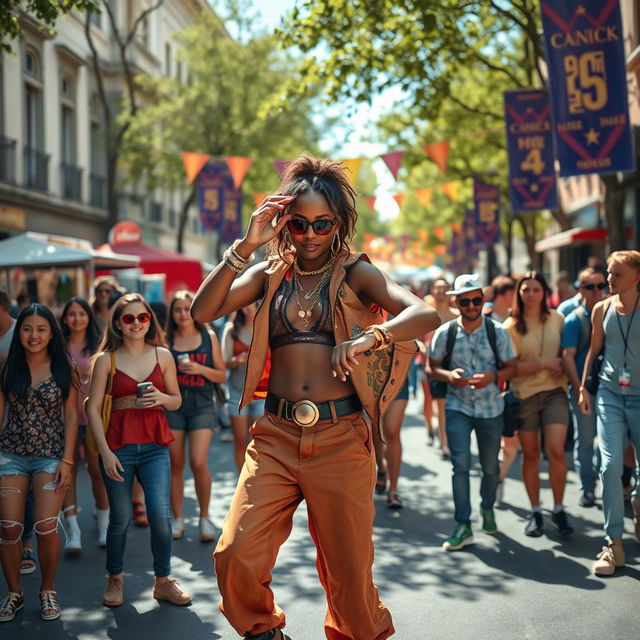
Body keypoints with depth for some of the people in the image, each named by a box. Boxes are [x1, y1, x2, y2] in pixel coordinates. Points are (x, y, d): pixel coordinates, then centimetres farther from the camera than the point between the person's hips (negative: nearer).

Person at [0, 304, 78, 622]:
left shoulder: (64, 369, 0)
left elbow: (71, 415, 0)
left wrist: (67, 460, -7)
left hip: (51, 455, -1)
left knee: (46, 526, -11)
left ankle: (48, 590, 12)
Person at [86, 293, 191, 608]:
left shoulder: (162, 356, 7)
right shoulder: (106, 360, 1)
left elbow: (177, 400, 15)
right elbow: (93, 408, -2)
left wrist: (162, 398, -9)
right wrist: (105, 452, -9)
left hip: (155, 446, 1)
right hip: (118, 447, -1)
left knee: (161, 514, -6)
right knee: (120, 518, 6)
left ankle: (163, 581, 11)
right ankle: (114, 579, 26)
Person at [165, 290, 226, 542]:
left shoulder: (209, 337, 6)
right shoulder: (166, 341, 5)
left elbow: (222, 376, 7)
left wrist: (200, 369, -9)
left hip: (201, 405, -1)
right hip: (173, 405, 1)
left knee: (198, 463, -12)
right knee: (175, 465, 3)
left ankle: (204, 517, 7)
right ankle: (178, 519, 16)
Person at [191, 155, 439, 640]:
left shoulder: (355, 272, 4)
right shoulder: (269, 274, 11)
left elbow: (426, 316, -10)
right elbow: (203, 312, -3)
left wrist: (367, 338, -27)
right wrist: (246, 246, -9)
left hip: (340, 436, -2)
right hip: (276, 436, 2)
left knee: (348, 572, 4)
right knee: (236, 556, -9)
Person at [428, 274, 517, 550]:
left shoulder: (497, 331, -2)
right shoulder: (445, 333, -4)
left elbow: (511, 367, 2)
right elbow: (431, 366, 3)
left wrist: (492, 377, -18)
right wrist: (449, 375, -18)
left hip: (491, 408, 1)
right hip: (458, 407, -1)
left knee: (490, 465, 12)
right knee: (460, 463, -13)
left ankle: (487, 508, 39)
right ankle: (463, 525, -6)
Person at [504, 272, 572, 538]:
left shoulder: (557, 319, 6)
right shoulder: (511, 326, -3)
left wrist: (562, 367, -3)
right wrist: (544, 363, -14)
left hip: (554, 391, 1)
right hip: (525, 394, -1)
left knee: (556, 450, -11)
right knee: (530, 454, 5)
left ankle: (558, 510, 6)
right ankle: (535, 512, 19)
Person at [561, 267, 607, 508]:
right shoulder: (574, 319, -4)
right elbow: (568, 356, -8)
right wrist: (578, 388, -14)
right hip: (583, 388, -3)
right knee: (585, 439, 3)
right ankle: (587, 489, 13)